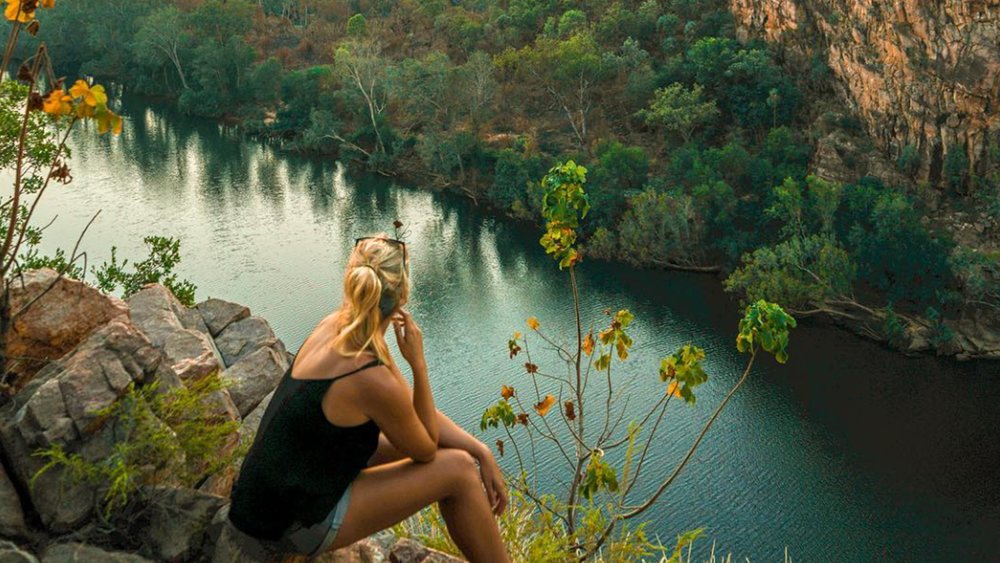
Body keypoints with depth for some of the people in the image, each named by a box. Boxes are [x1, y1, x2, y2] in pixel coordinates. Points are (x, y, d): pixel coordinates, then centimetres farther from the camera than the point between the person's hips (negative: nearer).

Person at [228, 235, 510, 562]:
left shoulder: (334, 326, -3)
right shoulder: (372, 379, -28)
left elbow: (413, 409, 6)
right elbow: (426, 450, -8)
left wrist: (481, 451, 1)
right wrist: (418, 362, -15)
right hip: (295, 527, -8)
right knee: (459, 470, -6)